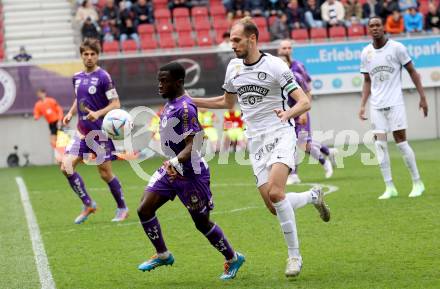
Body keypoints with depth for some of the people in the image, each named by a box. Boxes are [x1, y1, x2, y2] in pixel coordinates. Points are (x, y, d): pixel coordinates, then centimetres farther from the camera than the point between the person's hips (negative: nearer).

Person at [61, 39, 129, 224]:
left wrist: (98, 113, -27)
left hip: (101, 132, -6)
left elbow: (116, 104, -12)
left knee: (105, 174, -2)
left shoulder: (103, 77, -11)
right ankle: (88, 205, 7)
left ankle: (122, 209, 18)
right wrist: (70, 113, 7)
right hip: (82, 131, 6)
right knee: (66, 167, -7)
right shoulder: (77, 77, 9)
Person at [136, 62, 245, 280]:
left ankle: (233, 259, 24)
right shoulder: (170, 104, 6)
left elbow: (191, 145, -26)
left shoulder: (185, 108, -21)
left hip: (191, 173, -9)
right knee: (144, 209, -1)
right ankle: (162, 255, 16)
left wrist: (175, 161, -41)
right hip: (171, 170, 9)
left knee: (202, 223, 3)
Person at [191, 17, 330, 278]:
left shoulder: (275, 66, -10)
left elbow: (304, 102, -13)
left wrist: (288, 113, -35)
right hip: (256, 142, 6)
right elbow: (228, 102, 26)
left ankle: (294, 255, -13)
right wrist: (191, 101, 19)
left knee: (275, 192, -26)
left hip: (280, 135, -6)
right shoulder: (234, 67, 9)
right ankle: (313, 196, 29)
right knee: (274, 206, -3)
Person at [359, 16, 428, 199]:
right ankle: (389, 187, 4)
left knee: (401, 141, -6)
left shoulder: (396, 47, -4)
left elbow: (412, 72, 1)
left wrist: (422, 97, -3)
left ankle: (417, 183, 7)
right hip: (376, 106, 4)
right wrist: (362, 105, 6)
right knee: (380, 144, -2)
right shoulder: (366, 53, 7)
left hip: (395, 102, -4)